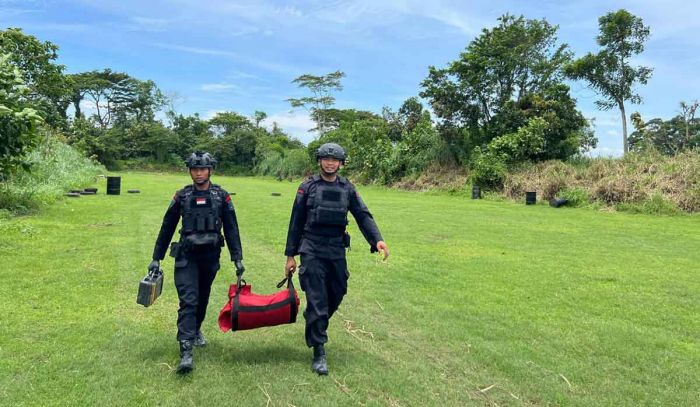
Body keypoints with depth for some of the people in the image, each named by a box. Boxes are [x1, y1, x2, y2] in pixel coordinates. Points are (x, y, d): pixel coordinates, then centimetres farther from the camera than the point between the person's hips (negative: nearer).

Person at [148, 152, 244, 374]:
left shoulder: (222, 196, 0)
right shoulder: (182, 196, 1)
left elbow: (231, 229, 2)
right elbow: (167, 228, 7)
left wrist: (237, 258, -3)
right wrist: (156, 258, 7)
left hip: (210, 256, 2)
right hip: (186, 256, -1)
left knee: (202, 299, 18)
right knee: (188, 301, -12)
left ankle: (195, 330, 44)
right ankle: (186, 352, -14)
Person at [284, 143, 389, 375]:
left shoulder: (347, 189, 7)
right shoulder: (307, 187, 0)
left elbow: (363, 216, 1)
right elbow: (296, 223, 2)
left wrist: (377, 239, -16)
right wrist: (290, 255, 1)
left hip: (337, 251, 4)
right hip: (312, 251, -3)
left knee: (336, 296, 14)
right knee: (317, 301, -5)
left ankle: (315, 327, 43)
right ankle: (319, 353, 4)